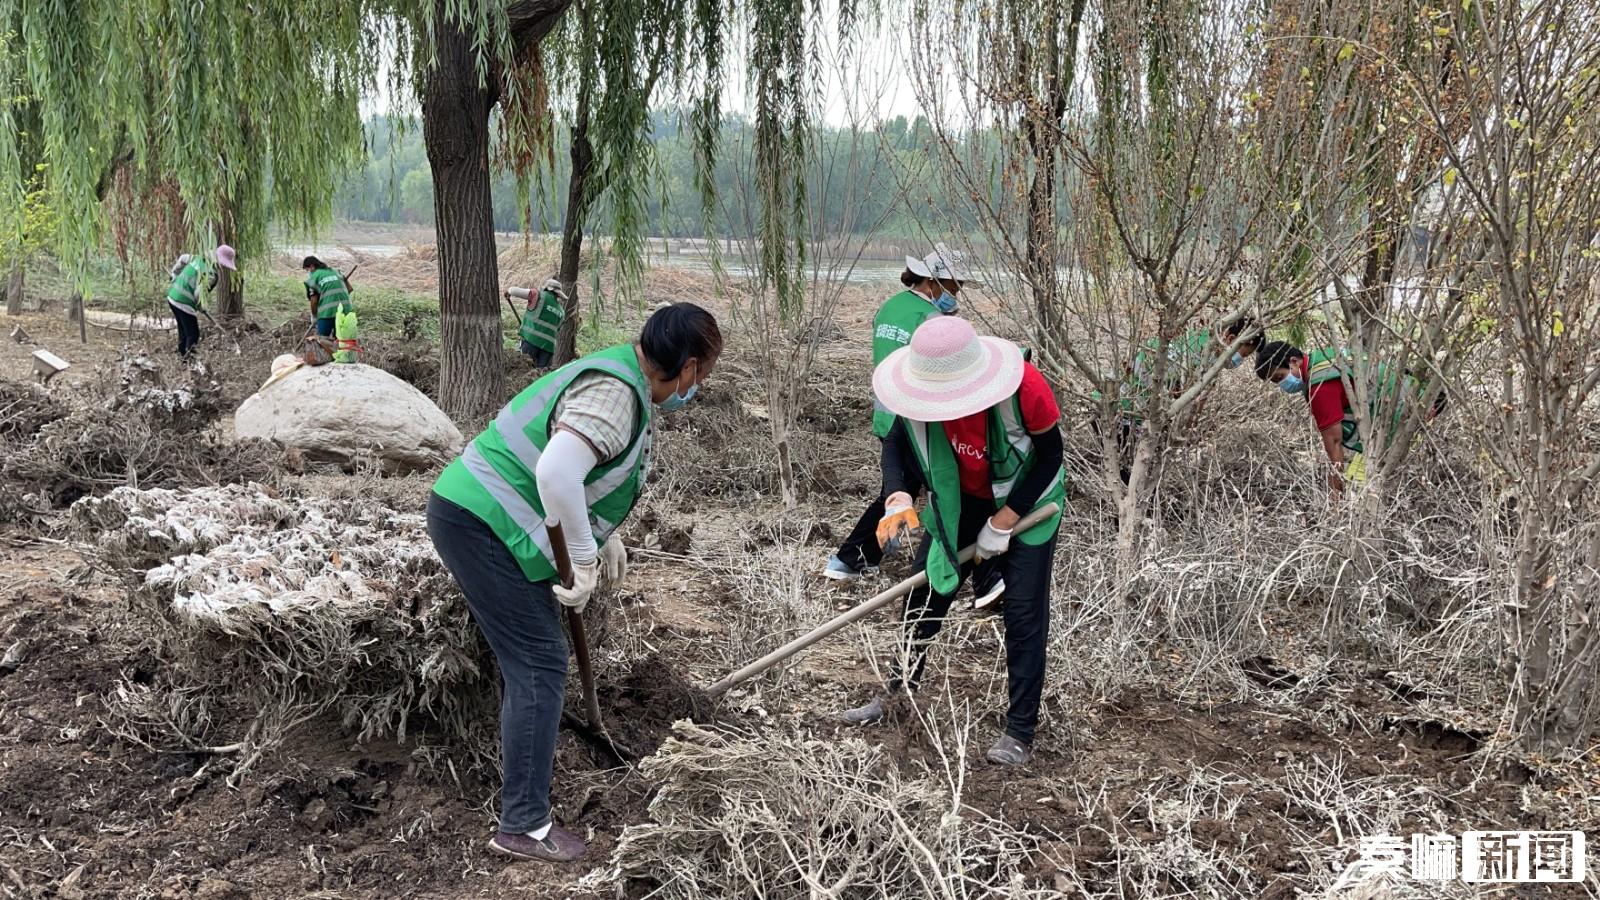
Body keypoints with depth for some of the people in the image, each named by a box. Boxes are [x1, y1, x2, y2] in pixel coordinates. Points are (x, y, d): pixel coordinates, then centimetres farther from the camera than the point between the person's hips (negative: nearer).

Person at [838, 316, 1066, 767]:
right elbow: (897, 443, -7)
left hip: (1025, 504, -4)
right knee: (923, 596, 8)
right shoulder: (924, 394, -22)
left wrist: (1003, 523, -19)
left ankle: (1020, 733, 3)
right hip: (958, 503, 4)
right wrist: (898, 496, -28)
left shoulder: (1023, 386, -33)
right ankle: (898, 693, 29)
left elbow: (1049, 455, -19)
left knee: (1024, 614, -7)